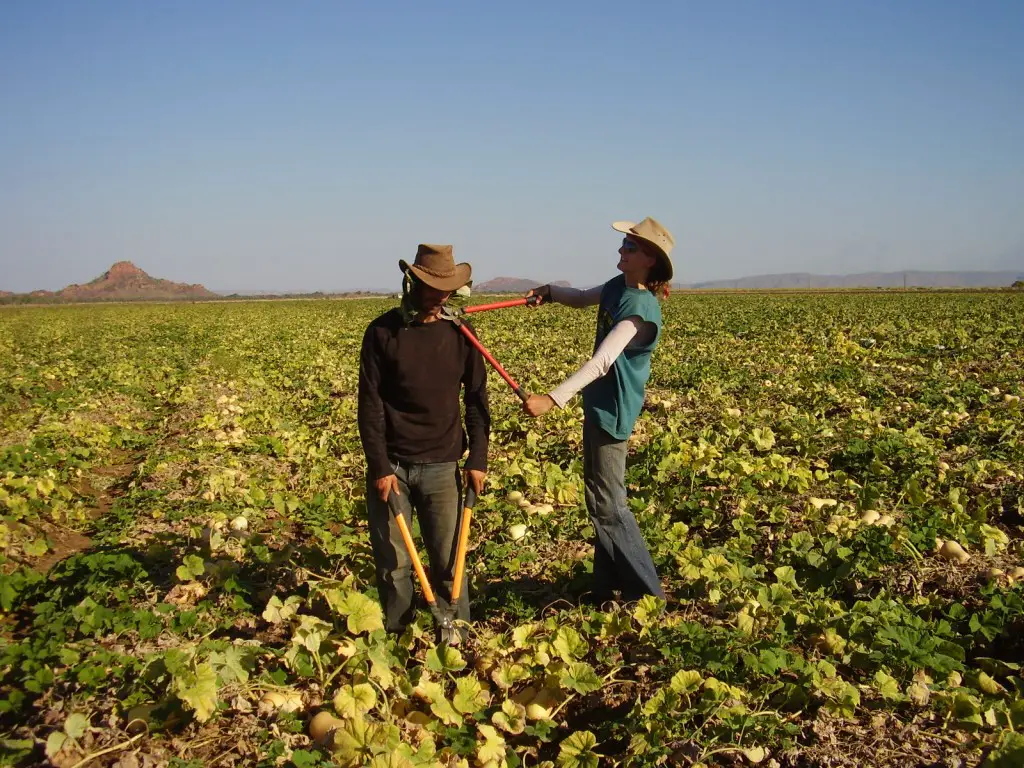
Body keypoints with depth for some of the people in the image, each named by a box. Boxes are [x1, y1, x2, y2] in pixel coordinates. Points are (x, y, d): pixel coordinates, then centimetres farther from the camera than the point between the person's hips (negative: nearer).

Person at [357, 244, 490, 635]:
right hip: (391, 465, -1)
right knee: (392, 562, 4)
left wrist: (477, 459, 2)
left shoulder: (459, 332, 3)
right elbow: (370, 404, -4)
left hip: (441, 465, 1)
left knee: (449, 560, 2)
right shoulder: (382, 332, -4)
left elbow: (476, 400, 8)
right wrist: (379, 467, -9)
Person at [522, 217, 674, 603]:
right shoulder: (618, 286, 4)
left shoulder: (640, 307, -24)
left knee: (607, 504, -2)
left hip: (612, 411, -10)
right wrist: (551, 291, 1)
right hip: (597, 405, 10)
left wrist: (552, 398, -43)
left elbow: (602, 361, -34)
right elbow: (582, 298, 23)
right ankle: (608, 586, 30)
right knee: (599, 498, 17)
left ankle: (647, 592, 11)